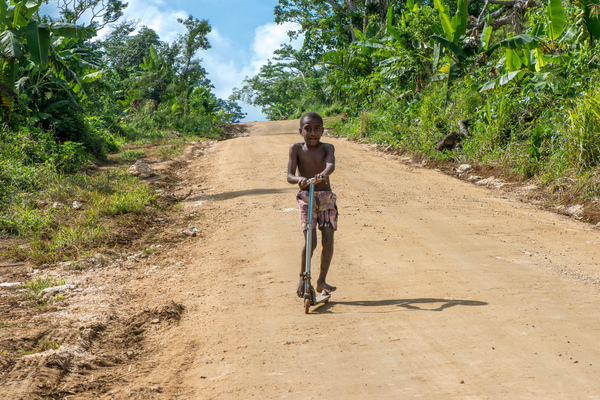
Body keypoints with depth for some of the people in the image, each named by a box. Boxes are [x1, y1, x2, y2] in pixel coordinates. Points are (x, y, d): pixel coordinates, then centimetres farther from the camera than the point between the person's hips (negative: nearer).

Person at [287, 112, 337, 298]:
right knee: (310, 242, -12)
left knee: (328, 240, -6)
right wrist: (299, 179, -35)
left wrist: (323, 174, -46)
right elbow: (289, 176, -12)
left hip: (326, 198, 2)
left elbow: (331, 165, -23)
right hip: (306, 199, -1)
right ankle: (302, 277, 12)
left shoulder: (327, 148, -1)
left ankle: (322, 281, 11)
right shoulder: (296, 149, -3)